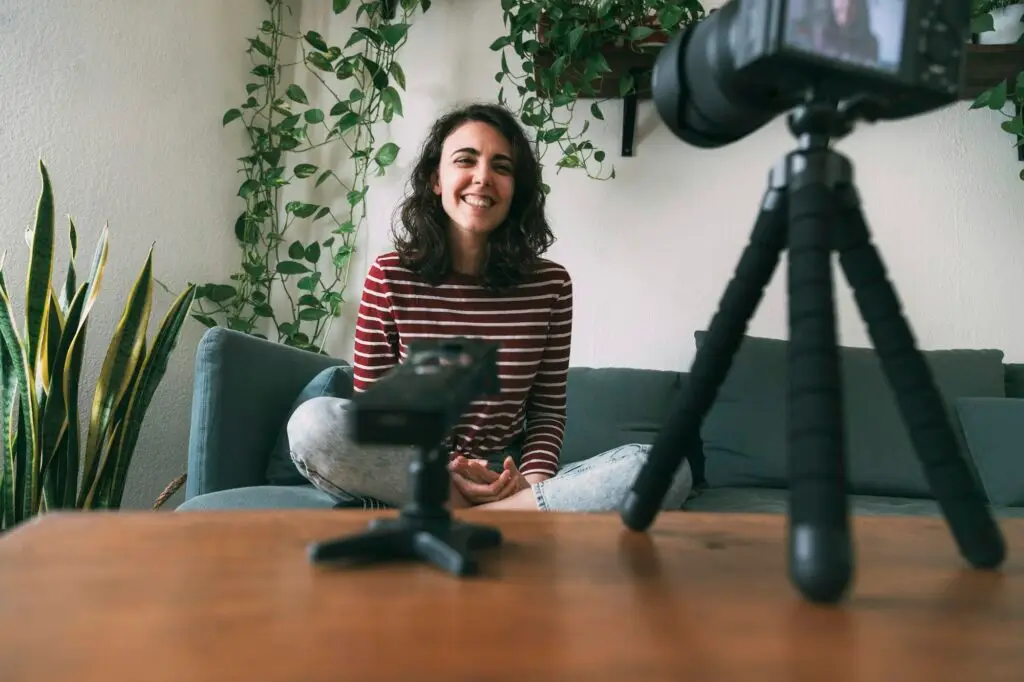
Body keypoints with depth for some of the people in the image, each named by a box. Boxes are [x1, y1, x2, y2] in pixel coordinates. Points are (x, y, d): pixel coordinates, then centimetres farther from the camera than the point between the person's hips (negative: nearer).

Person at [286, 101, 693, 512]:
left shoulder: (550, 284, 1)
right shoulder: (389, 277, -3)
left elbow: (548, 411, 6)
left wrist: (533, 482, -14)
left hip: (511, 481, 2)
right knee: (314, 424, -30)